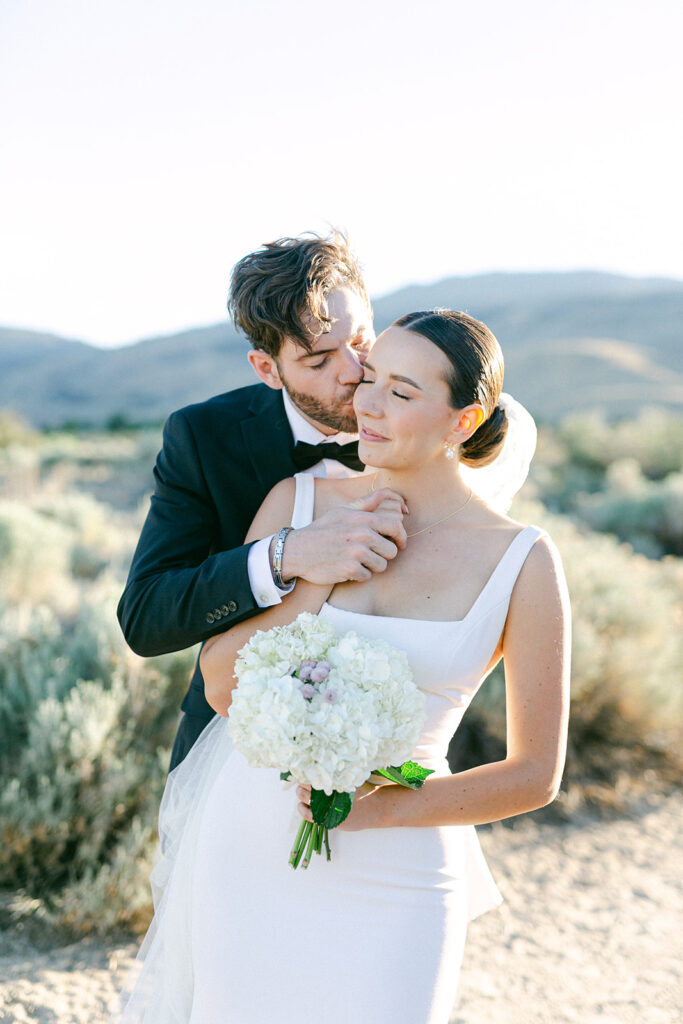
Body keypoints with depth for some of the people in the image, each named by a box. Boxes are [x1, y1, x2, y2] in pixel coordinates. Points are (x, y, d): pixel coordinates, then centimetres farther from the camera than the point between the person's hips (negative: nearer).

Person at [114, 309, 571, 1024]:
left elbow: (535, 775, -3)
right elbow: (223, 686, -4)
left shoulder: (524, 562, -8)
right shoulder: (298, 503, -3)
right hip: (252, 850, 2)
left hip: (394, 881, -2)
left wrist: (384, 808, -15)